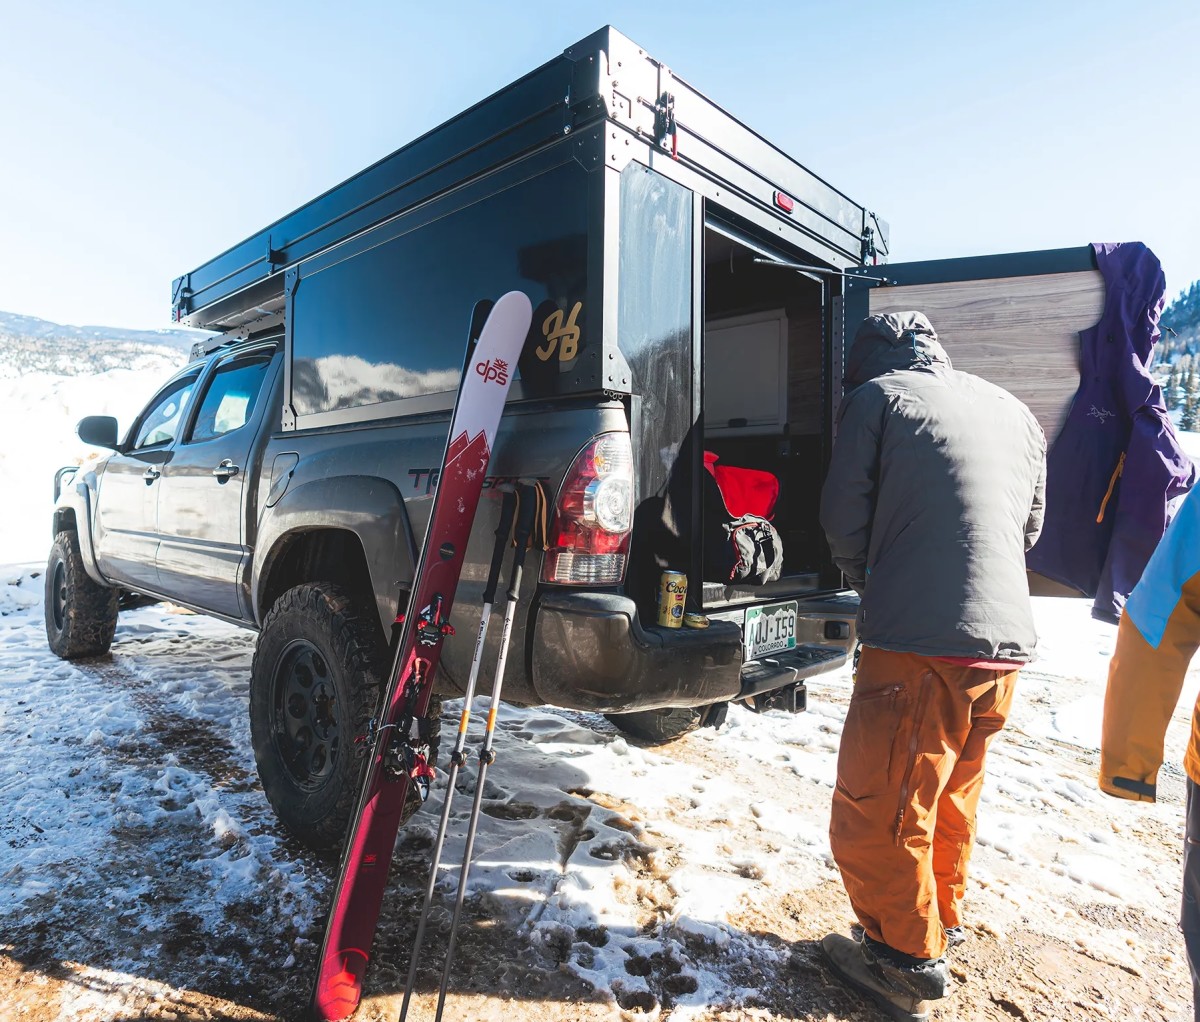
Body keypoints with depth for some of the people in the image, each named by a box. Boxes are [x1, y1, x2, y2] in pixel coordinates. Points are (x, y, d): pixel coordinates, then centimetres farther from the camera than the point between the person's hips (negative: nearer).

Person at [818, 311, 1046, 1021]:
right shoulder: (1014, 411, 17)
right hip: (1006, 642, 8)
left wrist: (870, 587, 15)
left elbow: (844, 518, -3)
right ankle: (943, 921, 41)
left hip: (921, 643, -7)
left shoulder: (878, 396, 0)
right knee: (954, 793, 24)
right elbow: (1029, 527, 22)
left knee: (879, 810, 7)